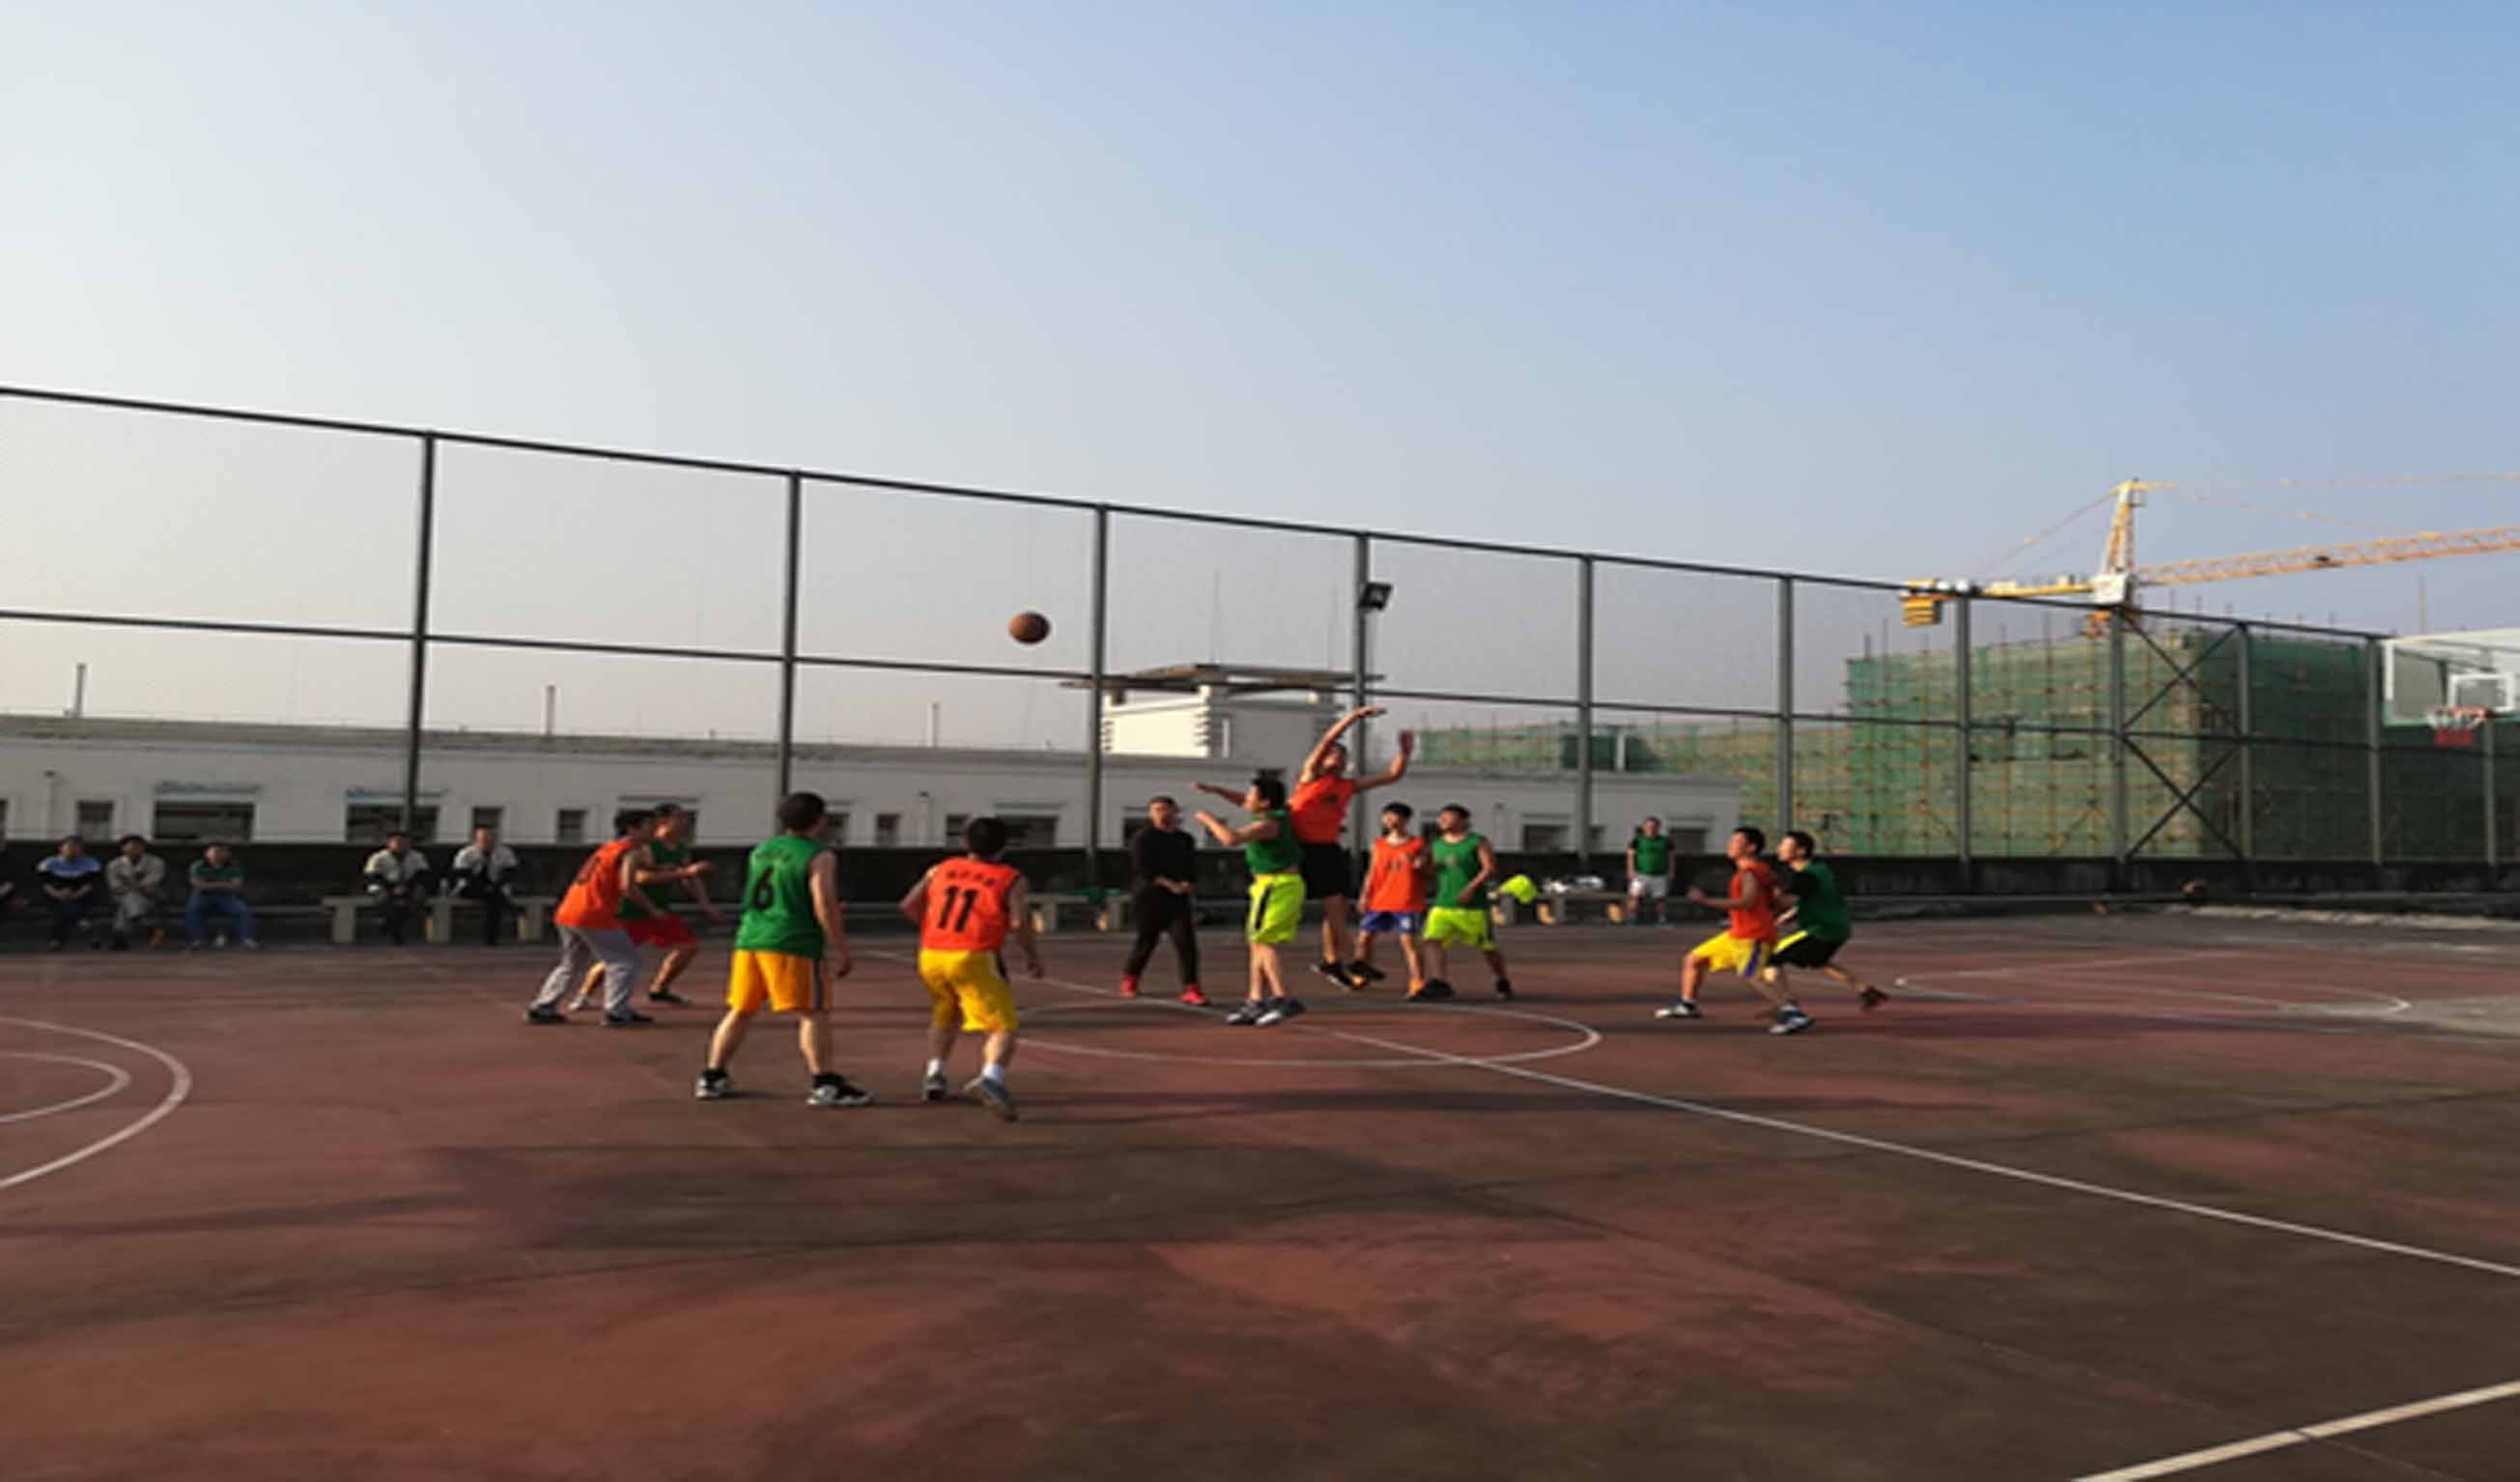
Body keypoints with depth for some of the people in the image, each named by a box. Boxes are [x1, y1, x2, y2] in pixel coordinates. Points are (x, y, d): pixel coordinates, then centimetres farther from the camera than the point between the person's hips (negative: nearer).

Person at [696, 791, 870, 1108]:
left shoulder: (760, 850, 18)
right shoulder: (819, 856, -5)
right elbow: (824, 905, -13)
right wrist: (842, 950, -8)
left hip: (749, 938, 7)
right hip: (792, 943, -7)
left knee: (740, 1011, 16)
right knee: (813, 1013, -3)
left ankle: (712, 1078, 20)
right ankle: (824, 1085, -6)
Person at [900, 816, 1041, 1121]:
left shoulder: (940, 870, 15)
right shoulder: (1010, 878, 4)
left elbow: (908, 906, 15)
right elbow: (1019, 923, -8)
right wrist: (1033, 957, 6)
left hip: (930, 957, 5)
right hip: (972, 959, -5)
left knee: (944, 1016, 31)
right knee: (1003, 1027, -5)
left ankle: (934, 1075, 25)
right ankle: (991, 1078, -29)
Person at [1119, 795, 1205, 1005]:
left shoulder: (1186, 840, 13)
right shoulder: (1143, 838, -2)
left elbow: (1192, 869, 13)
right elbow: (1143, 869, -11)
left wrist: (1187, 885, -9)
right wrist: (1169, 884, -18)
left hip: (1178, 898, 3)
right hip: (1149, 896, -3)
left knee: (1186, 940, -11)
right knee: (1146, 940, 6)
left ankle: (1190, 989, -10)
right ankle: (1129, 978, 33)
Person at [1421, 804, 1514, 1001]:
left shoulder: (1478, 843, -3)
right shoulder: (1435, 846, 13)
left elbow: (1490, 869, -12)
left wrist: (1472, 887, -23)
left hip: (1474, 907, -4)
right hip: (1442, 905, 4)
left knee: (1488, 948, 7)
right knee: (1433, 940, -19)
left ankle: (1503, 983, 30)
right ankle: (1439, 983, -25)